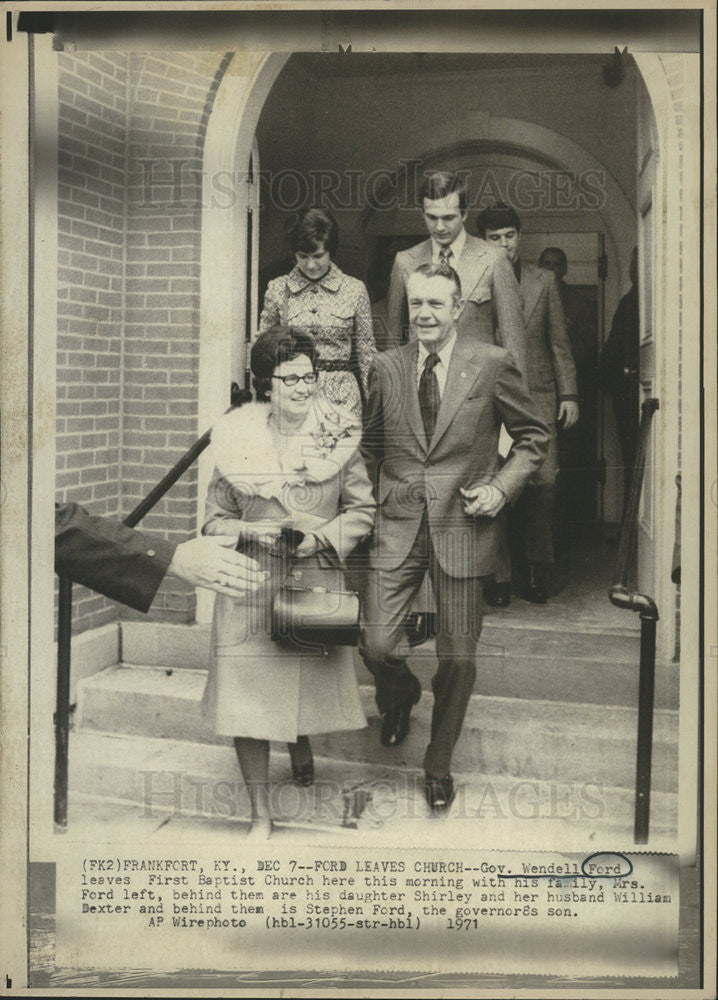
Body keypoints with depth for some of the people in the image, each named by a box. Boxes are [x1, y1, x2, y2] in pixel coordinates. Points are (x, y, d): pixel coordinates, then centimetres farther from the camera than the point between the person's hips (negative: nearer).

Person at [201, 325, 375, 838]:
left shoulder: (339, 437, -1)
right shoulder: (238, 439, -1)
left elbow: (363, 510, 4)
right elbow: (215, 519, 5)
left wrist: (323, 536, -13)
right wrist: (251, 531, -15)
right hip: (251, 588, 0)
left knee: (312, 680, 11)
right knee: (249, 694, -3)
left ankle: (302, 741, 50)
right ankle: (260, 814, 12)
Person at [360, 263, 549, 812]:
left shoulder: (492, 364, -2)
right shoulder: (387, 367, 7)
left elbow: (534, 436, 6)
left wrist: (501, 487, -7)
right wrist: (372, 500, 10)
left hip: (462, 526, -2)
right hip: (398, 525, 2)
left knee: (459, 658, 5)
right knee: (376, 647, -4)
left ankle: (439, 763, 28)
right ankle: (401, 695, 34)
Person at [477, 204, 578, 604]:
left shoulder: (544, 281, 12)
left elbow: (559, 342, 13)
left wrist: (569, 394, 7)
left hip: (538, 395, 2)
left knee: (544, 480, -6)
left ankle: (536, 567, 11)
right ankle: (499, 574, 6)